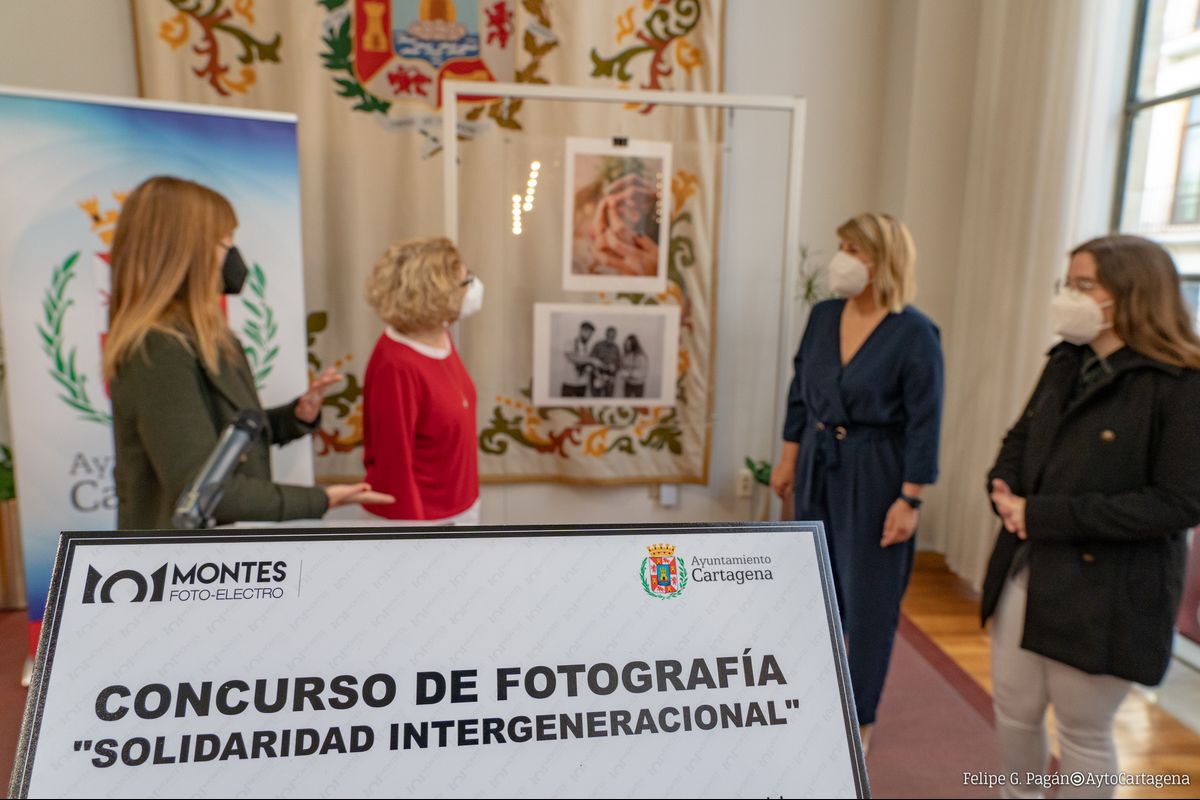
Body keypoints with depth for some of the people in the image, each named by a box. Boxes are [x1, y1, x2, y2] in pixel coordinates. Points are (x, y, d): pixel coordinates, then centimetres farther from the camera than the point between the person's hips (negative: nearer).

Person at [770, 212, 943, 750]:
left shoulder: (914, 334, -16)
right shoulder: (823, 316, 1)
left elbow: (924, 425, -15)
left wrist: (909, 501, -15)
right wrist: (788, 460, 10)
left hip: (874, 477, -6)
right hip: (819, 468, 6)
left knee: (869, 600, 7)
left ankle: (858, 723, 26)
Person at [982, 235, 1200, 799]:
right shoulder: (1065, 363, 6)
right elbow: (1020, 440, 15)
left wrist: (1043, 515, -22)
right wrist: (1005, 490, -8)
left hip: (1105, 590, -6)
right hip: (1026, 571, 6)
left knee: (1083, 732, 12)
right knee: (1013, 710, 18)